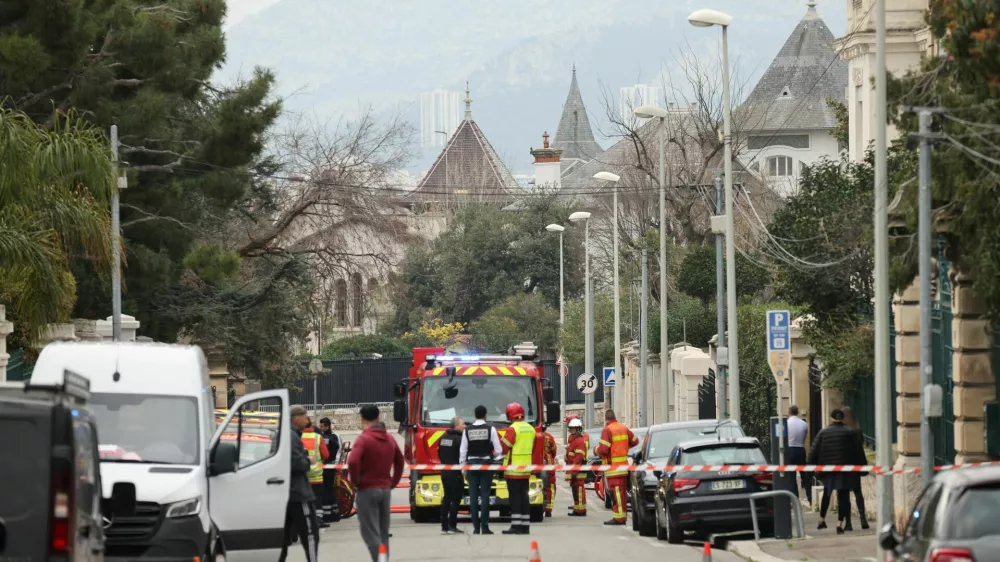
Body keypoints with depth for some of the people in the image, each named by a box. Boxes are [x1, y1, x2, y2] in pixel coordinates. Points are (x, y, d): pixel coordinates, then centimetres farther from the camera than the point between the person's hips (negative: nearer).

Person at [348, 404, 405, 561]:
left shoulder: (363, 439, -13)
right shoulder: (389, 439, 11)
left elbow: (353, 462, -26)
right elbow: (400, 461, 22)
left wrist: (355, 481, -11)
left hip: (367, 489, -7)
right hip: (386, 489, 7)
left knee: (370, 533, -7)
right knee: (383, 533, 15)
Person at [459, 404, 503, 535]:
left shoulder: (467, 430, 1)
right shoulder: (490, 429, -5)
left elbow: (463, 450, 2)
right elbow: (498, 449, -4)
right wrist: (497, 458, 15)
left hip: (471, 464, 2)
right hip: (486, 463, -2)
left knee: (473, 495, 3)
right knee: (485, 495, -1)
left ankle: (476, 527, 1)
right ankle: (484, 527, -5)